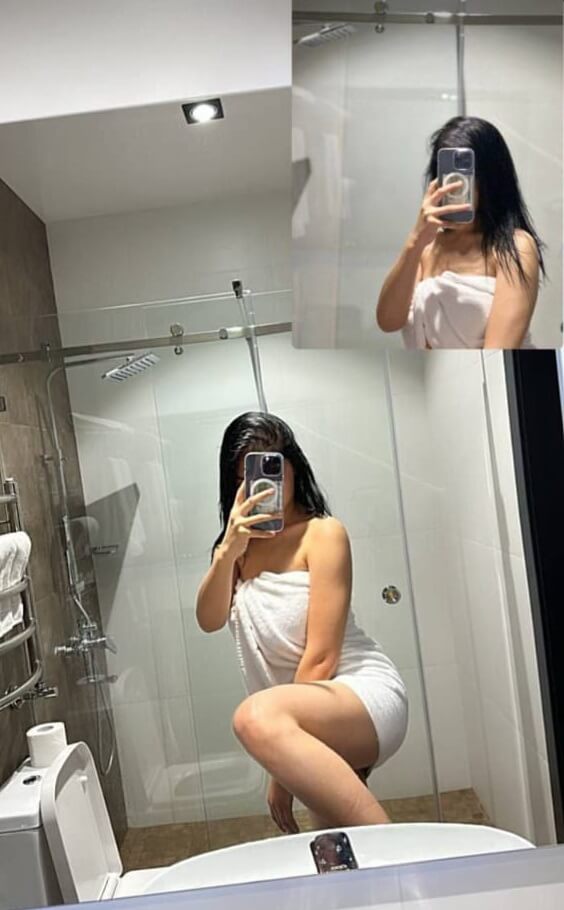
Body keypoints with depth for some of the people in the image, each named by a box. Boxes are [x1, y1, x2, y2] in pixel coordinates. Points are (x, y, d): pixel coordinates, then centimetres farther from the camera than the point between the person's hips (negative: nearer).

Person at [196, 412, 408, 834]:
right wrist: (228, 550, -24)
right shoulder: (245, 543, 12)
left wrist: (283, 775, -13)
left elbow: (320, 656, -15)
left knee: (258, 717, -34)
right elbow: (210, 620, -5)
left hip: (365, 694, -7)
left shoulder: (323, 533, -10)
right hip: (316, 721, 7)